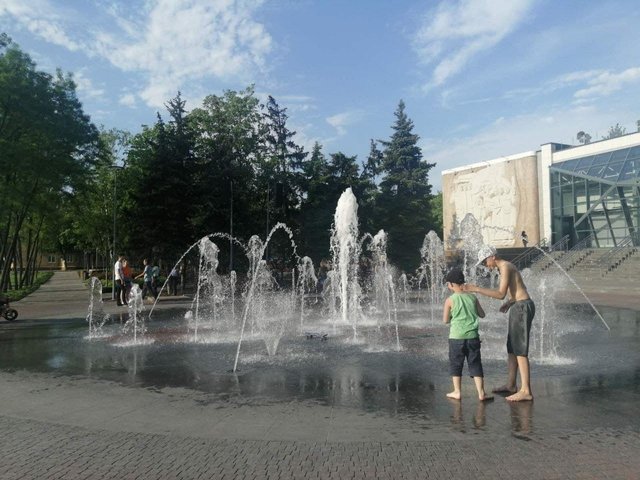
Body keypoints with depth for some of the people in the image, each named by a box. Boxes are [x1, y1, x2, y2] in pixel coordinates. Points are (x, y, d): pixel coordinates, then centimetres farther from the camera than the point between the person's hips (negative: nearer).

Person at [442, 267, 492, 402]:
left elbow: (445, 320, -3)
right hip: (472, 336, 3)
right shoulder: (472, 297, 3)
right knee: (475, 365, 9)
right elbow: (482, 314, 11)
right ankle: (481, 393, 9)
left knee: (455, 364, 11)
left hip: (456, 337, -3)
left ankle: (457, 392, 16)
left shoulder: (450, 300, -7)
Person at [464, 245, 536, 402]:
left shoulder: (505, 267, -15)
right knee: (512, 347, 14)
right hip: (519, 307, 10)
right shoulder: (506, 267, 17)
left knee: (520, 349, -8)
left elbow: (501, 294, -23)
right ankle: (511, 384, 23)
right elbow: (520, 289, 23)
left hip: (522, 307, -10)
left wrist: (477, 289, -25)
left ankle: (526, 391, -6)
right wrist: (509, 302, 9)